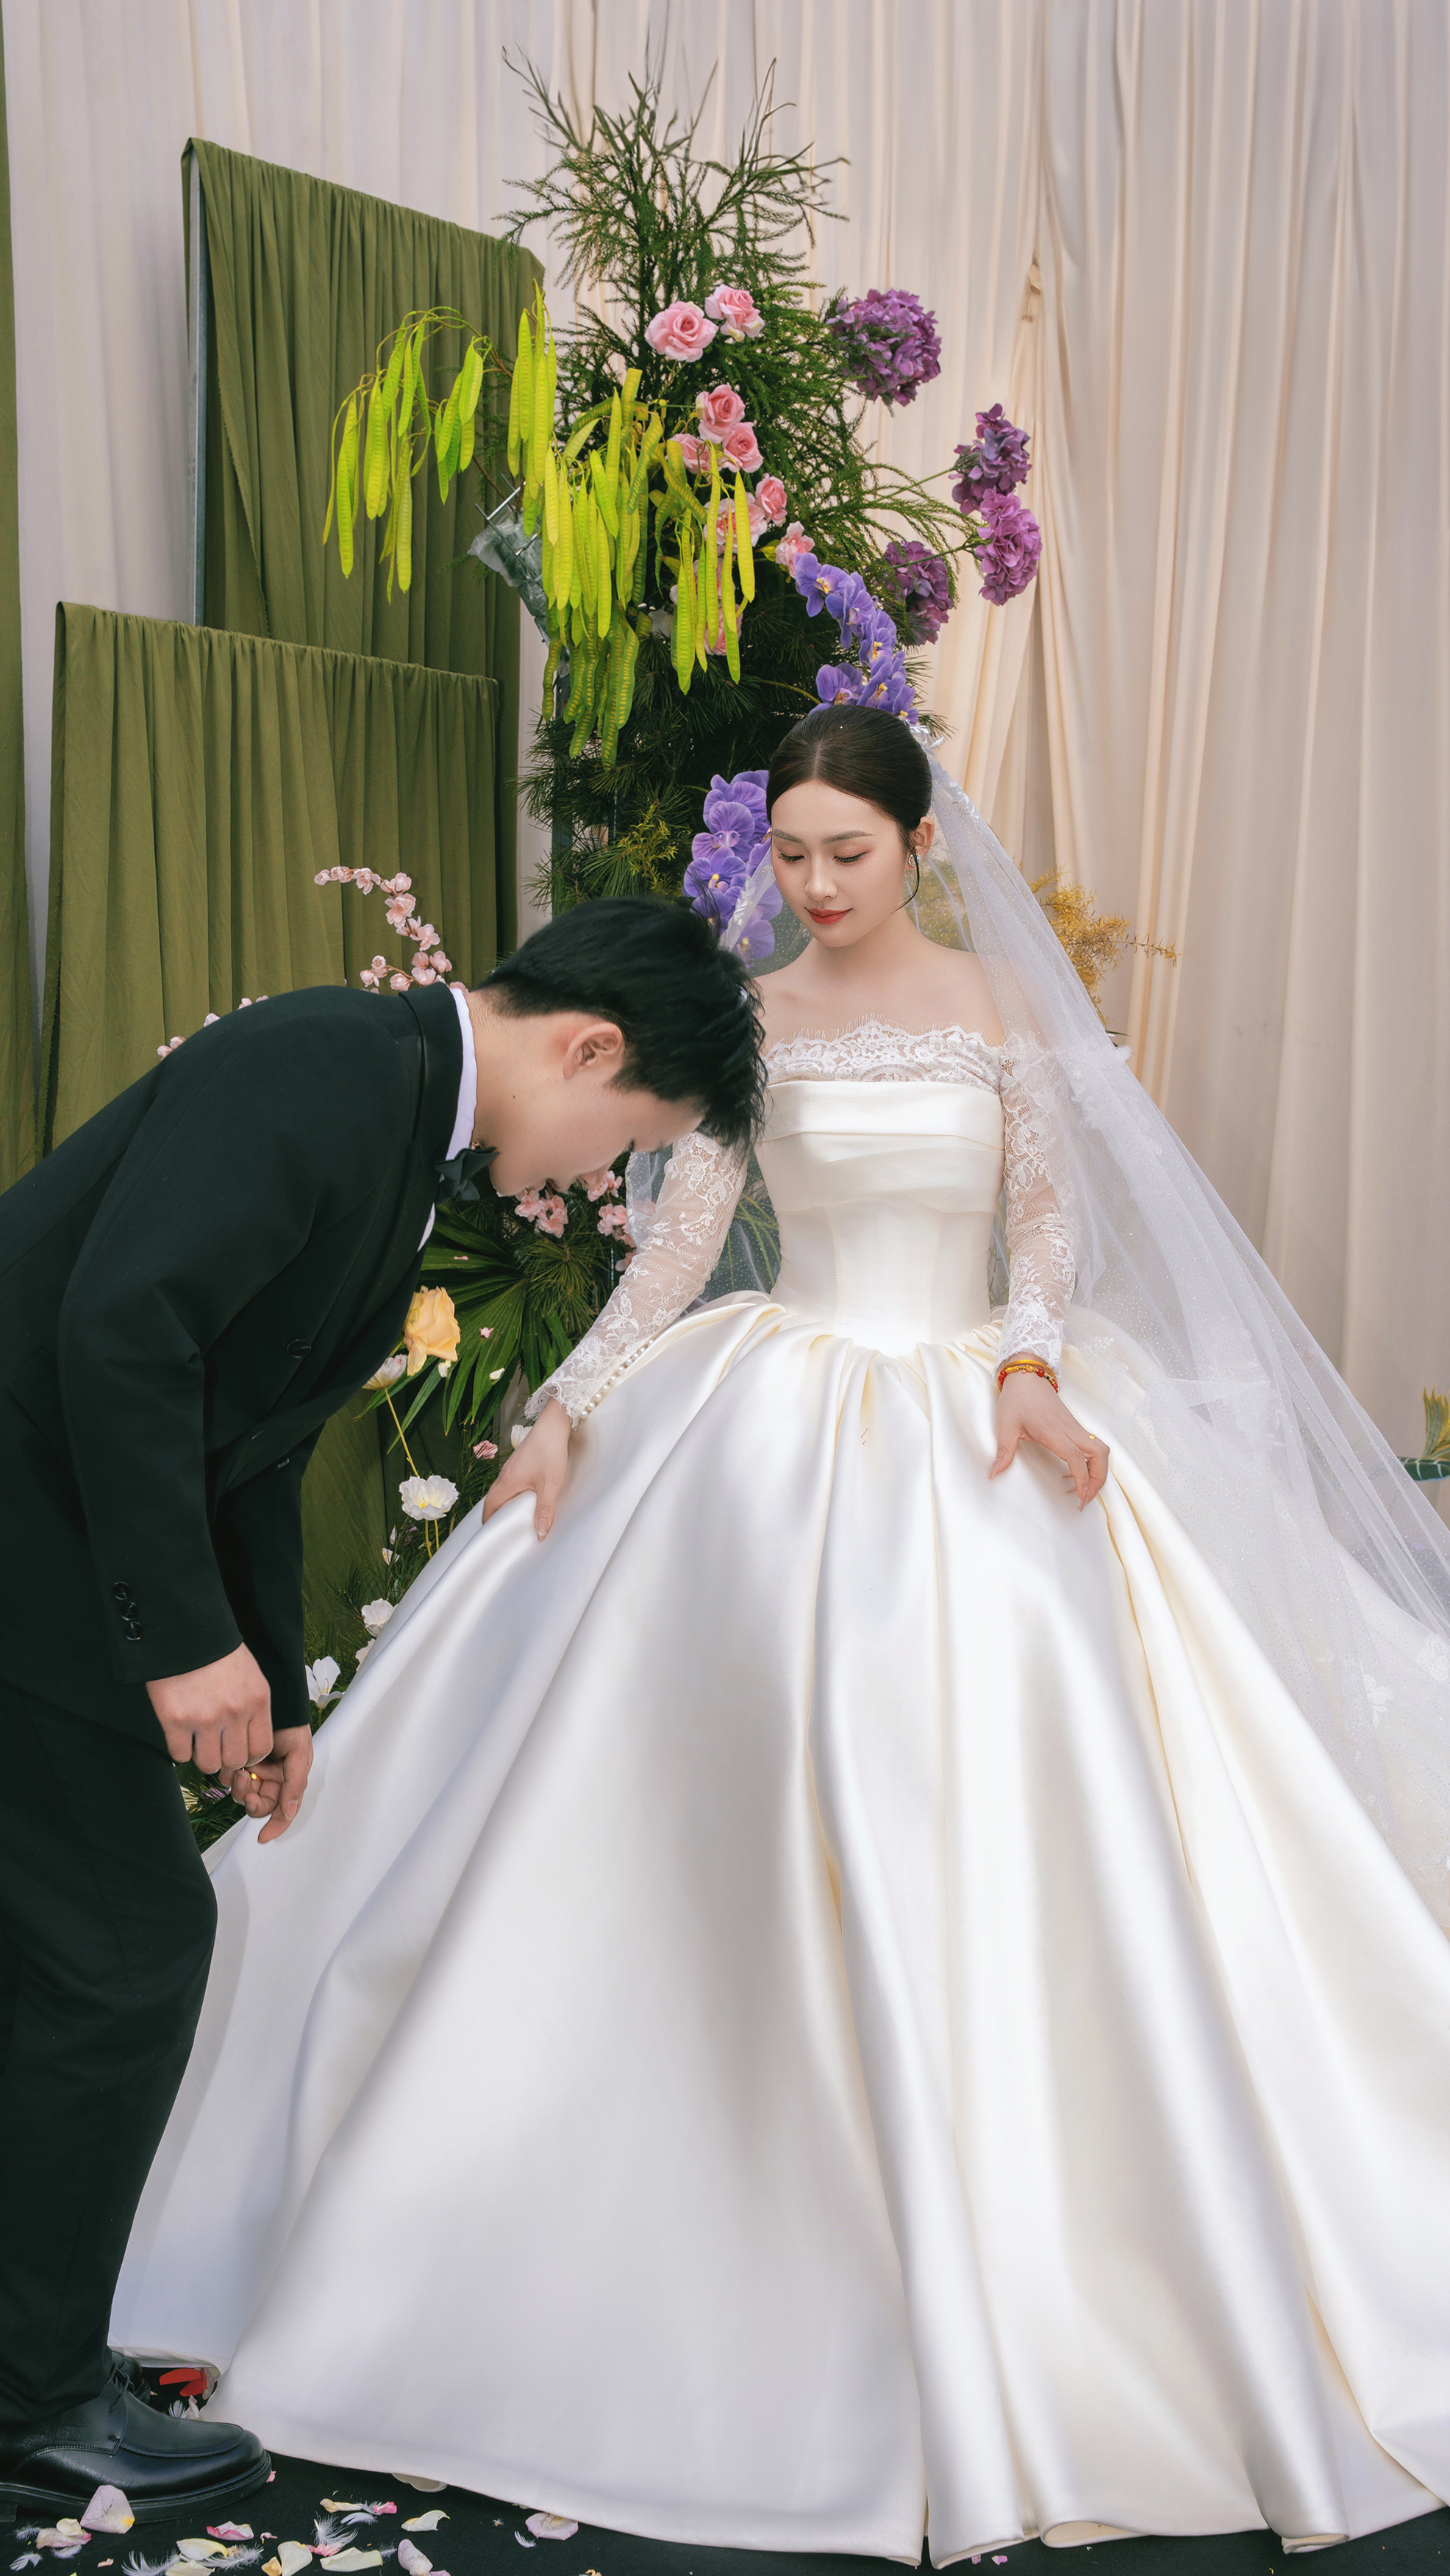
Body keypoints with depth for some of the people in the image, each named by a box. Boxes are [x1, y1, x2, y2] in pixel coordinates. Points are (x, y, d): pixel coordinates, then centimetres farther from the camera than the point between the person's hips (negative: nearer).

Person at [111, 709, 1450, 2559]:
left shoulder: (1002, 1003, 3)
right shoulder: (753, 1018, 6)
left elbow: (1052, 1217, -1)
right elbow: (679, 1236, 3)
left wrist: (1032, 1370, -19)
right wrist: (569, 1407, -6)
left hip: (975, 1429, -1)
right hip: (776, 1425, 1)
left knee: (1001, 1802, -6)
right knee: (761, 1817, -2)